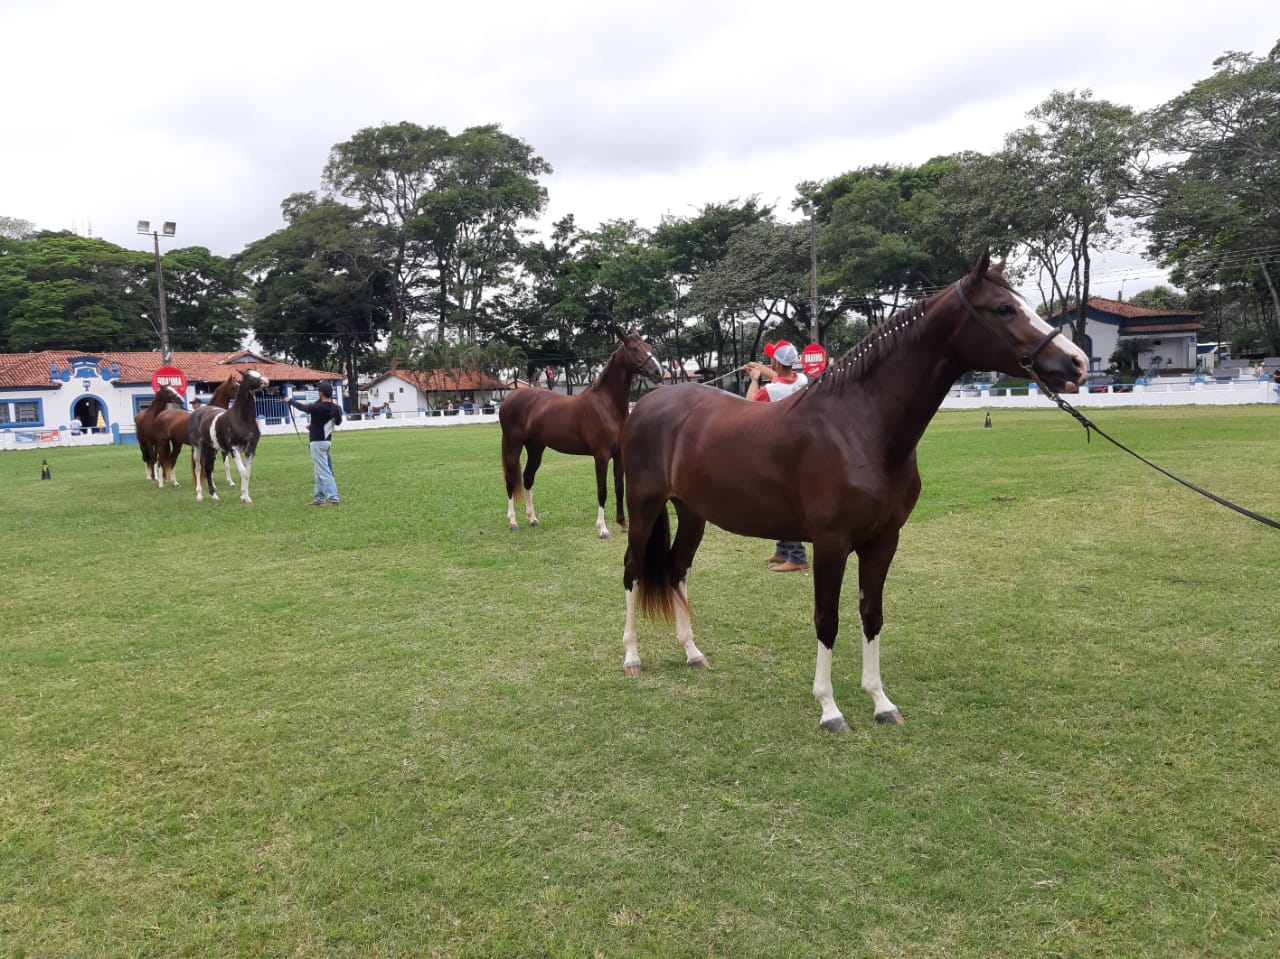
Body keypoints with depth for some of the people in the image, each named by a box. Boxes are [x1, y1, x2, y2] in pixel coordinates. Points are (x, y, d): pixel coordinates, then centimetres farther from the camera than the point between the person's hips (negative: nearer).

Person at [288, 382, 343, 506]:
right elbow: (338, 422, 16)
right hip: (328, 441, 7)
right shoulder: (335, 408, 0)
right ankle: (319, 498, 23)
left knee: (324, 472, -8)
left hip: (317, 442, -7)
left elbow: (301, 407, 1)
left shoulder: (316, 407, -17)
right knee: (320, 472, 16)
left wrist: (291, 400, 22)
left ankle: (333, 498, -13)